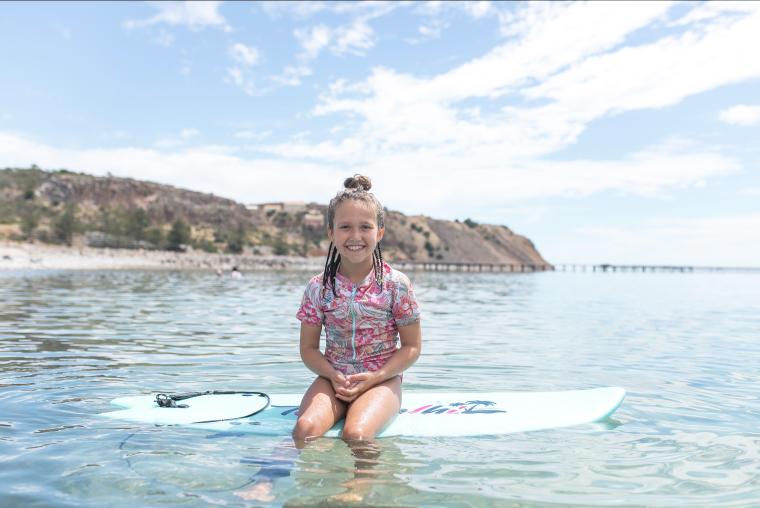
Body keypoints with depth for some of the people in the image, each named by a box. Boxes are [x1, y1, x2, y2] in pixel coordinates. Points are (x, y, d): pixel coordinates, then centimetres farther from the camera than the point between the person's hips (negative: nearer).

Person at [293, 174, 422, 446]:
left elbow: (412, 347, -1)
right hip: (333, 377, 2)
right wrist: (333, 375, -14)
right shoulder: (318, 287, 0)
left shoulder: (397, 284, -6)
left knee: (355, 433, -30)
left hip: (382, 380, -2)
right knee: (305, 427, -27)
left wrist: (374, 377, -14)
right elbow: (309, 347, 6)